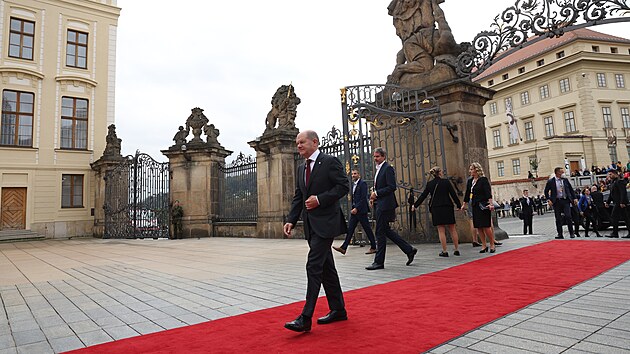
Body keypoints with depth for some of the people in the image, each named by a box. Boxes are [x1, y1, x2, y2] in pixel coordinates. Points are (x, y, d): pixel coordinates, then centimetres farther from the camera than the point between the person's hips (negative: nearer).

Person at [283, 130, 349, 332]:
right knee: (326, 267, 14)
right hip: (311, 224, 8)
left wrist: (320, 199, -19)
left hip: (325, 222, -8)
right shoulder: (301, 168, 16)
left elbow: (343, 186, -11)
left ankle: (306, 318, -7)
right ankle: (338, 310, 25)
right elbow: (298, 197, 15)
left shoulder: (330, 162, -6)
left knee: (313, 266, -12)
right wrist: (291, 220, 3)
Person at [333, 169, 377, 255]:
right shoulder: (353, 184, 16)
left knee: (367, 229, 1)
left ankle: (373, 247, 13)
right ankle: (343, 248, -1)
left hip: (361, 210, -8)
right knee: (350, 229, 2)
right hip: (354, 210, 8)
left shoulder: (362, 183, -9)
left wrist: (356, 208, -20)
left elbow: (363, 198, -16)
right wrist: (353, 208, 12)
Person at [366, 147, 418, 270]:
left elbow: (392, 187, -17)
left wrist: (376, 193, -17)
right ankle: (409, 250, 22)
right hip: (379, 204, 10)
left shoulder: (388, 168, -10)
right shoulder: (378, 169, 19)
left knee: (380, 232, -5)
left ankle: (379, 261, 3)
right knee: (386, 231, 12)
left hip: (385, 204, -10)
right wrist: (374, 196, 8)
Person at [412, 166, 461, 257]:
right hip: (448, 208, 0)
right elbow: (453, 194, -1)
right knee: (452, 229, 10)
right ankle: (456, 250, 15)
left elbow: (423, 196, 4)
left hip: (436, 209, 0)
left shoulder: (429, 184, 2)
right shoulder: (446, 182, -1)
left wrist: (415, 205, 14)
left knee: (441, 230, 2)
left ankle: (444, 251, 3)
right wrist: (459, 205, 7)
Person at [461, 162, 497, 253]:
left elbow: (488, 192, -15)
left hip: (483, 206, -6)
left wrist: (491, 203, -24)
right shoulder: (470, 181, 12)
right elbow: (467, 194, 19)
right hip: (475, 206, 6)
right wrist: (464, 205, 22)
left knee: (486, 226, -6)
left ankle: (492, 245, 10)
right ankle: (484, 246, 14)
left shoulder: (483, 179, -7)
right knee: (479, 227, 6)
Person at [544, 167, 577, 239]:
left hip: (565, 200, 1)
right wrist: (548, 200, -5)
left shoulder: (565, 180, 7)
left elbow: (571, 189, 15)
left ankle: (571, 233, 4)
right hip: (556, 201, -1)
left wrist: (574, 198, 8)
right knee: (558, 219, 4)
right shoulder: (550, 181, -1)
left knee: (568, 217, -8)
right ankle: (560, 234, 10)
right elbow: (546, 191, 5)